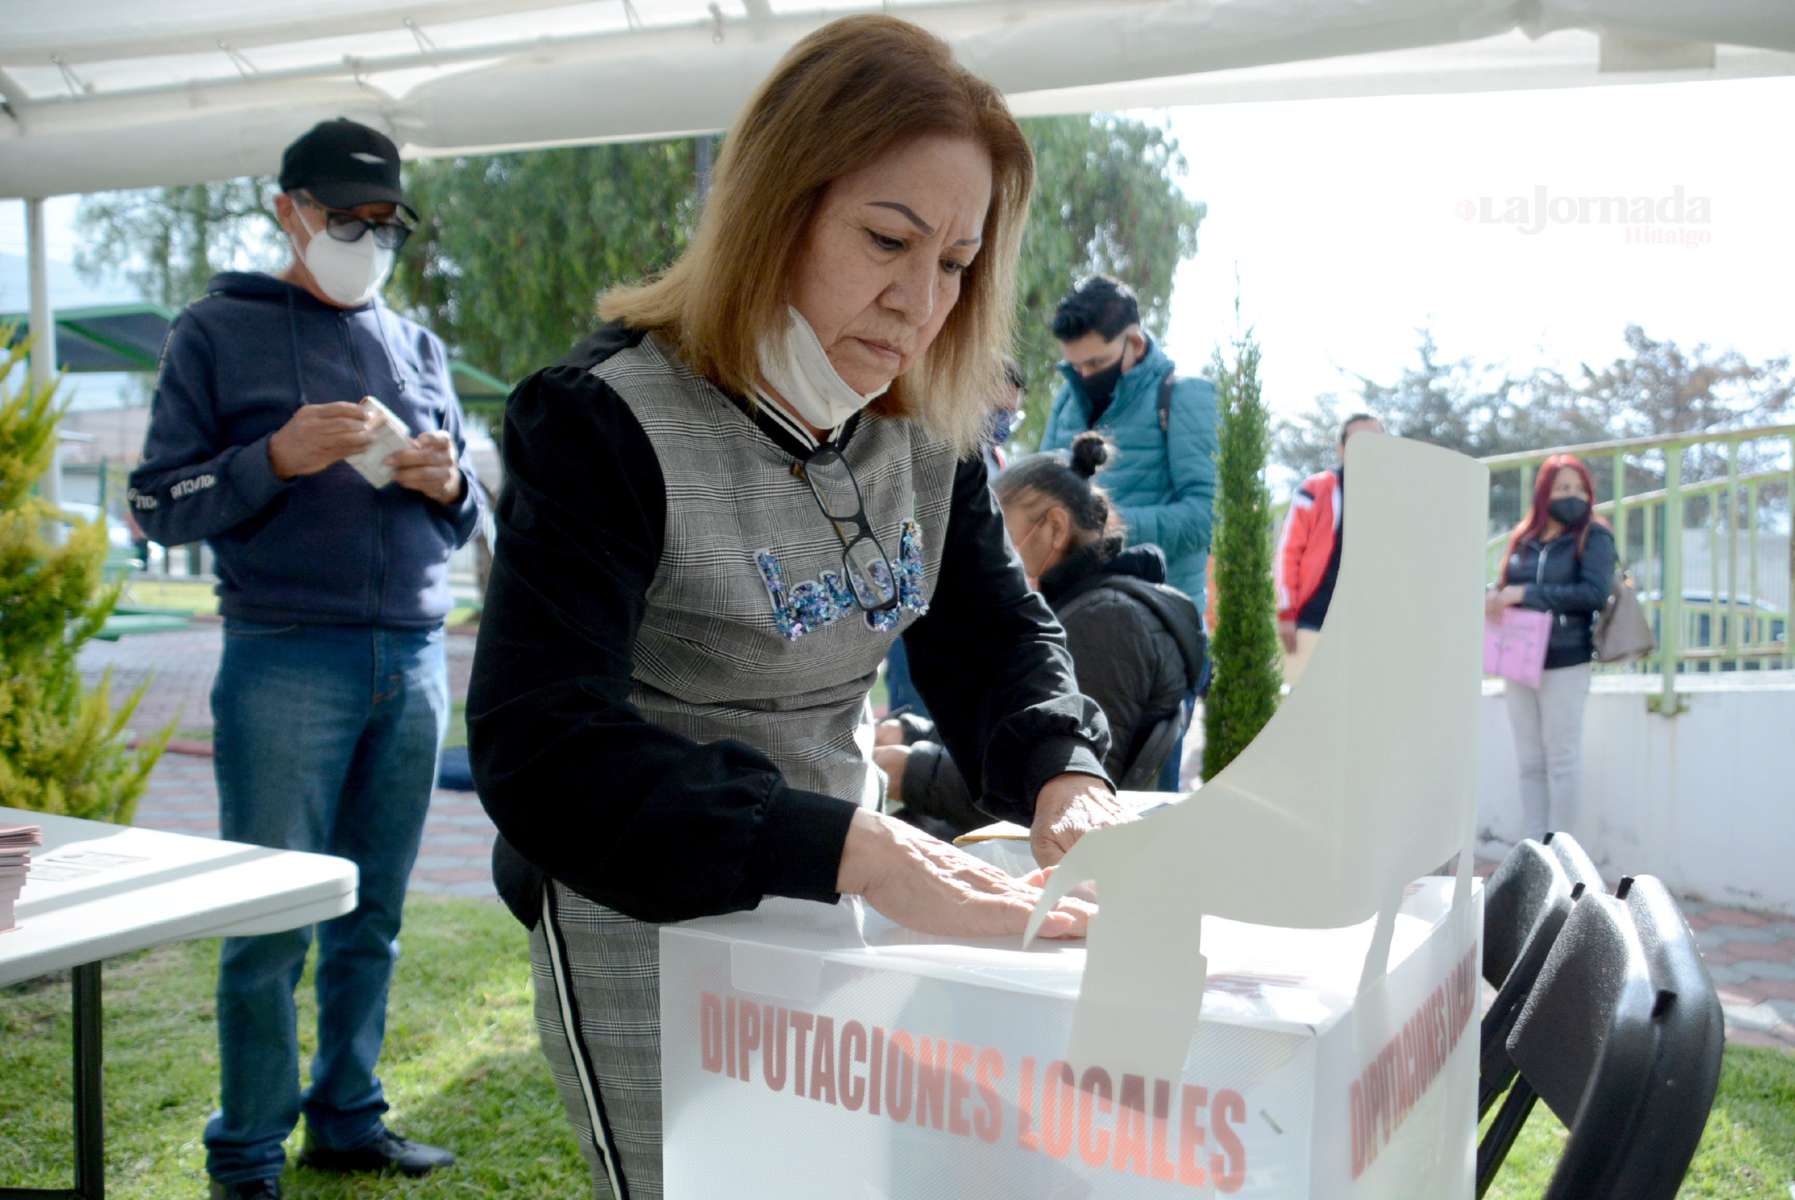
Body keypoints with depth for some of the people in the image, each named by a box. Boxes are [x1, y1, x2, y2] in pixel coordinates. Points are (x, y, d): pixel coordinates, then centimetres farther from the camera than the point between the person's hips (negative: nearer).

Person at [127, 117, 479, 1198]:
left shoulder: (417, 345, 18)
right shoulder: (219, 330, 6)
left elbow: (470, 514, 21)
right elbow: (159, 504, 1)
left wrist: (450, 483, -2)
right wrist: (277, 459, -15)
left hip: (413, 661, 4)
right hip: (286, 663, -4)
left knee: (373, 919, 9)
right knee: (270, 927, -1)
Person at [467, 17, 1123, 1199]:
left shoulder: (930, 425, -2)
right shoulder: (608, 424, -21)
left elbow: (994, 632, 5)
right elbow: (542, 749, -29)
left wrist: (1064, 774, -19)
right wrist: (855, 850, -39)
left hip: (839, 911, 6)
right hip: (652, 931, -6)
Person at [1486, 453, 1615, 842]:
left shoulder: (1593, 537, -4)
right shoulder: (1523, 538, 9)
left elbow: (1594, 592, -17)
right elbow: (1504, 587, 12)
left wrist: (1525, 594, -18)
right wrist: (1494, 599, -13)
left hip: (1565, 663, -5)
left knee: (1561, 762, 2)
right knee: (1530, 763, 9)